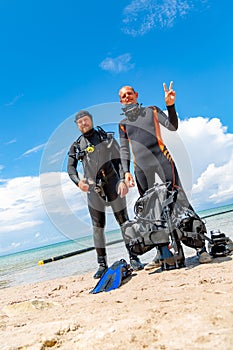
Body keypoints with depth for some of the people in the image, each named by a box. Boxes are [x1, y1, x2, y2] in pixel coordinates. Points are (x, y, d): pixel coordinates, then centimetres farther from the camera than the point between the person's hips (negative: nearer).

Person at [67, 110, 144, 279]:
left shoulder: (107, 138, 8)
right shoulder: (76, 146, 11)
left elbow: (119, 161, 3)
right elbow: (71, 167, 2)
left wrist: (123, 180, -11)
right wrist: (78, 181, -18)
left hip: (113, 185, -1)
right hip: (93, 189, 2)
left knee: (124, 222, 0)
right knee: (98, 227, 4)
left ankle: (134, 258, 9)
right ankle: (102, 264, 12)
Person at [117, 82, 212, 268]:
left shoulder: (152, 110, 14)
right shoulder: (123, 123, 17)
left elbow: (173, 127, 5)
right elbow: (124, 150, 12)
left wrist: (170, 105, -9)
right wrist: (126, 171, -1)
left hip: (161, 159, -2)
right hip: (141, 168, 3)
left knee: (180, 201, -10)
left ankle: (201, 247, -6)